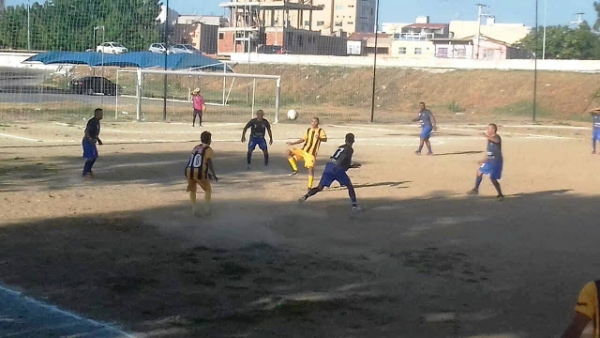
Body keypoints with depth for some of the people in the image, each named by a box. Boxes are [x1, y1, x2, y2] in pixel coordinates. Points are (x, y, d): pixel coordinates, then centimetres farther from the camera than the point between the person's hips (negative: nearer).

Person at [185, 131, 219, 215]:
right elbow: (209, 162, -8)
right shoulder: (208, 149, 2)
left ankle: (194, 209, 21)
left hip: (189, 171, 5)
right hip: (199, 173, -5)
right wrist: (214, 175, -7)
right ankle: (207, 208, 11)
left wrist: (207, 173, 36)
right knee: (208, 189, 19)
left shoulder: (195, 148, 23)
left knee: (192, 190, 28)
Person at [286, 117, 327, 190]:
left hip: (311, 153, -5)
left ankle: (310, 187, 3)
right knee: (289, 152, -11)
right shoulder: (308, 130, 11)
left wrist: (319, 138, -44)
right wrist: (293, 143, 9)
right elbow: (303, 139, 18)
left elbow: (325, 139, -22)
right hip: (303, 150, 5)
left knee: (311, 169, -7)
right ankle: (295, 170, -4)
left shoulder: (320, 131, -7)